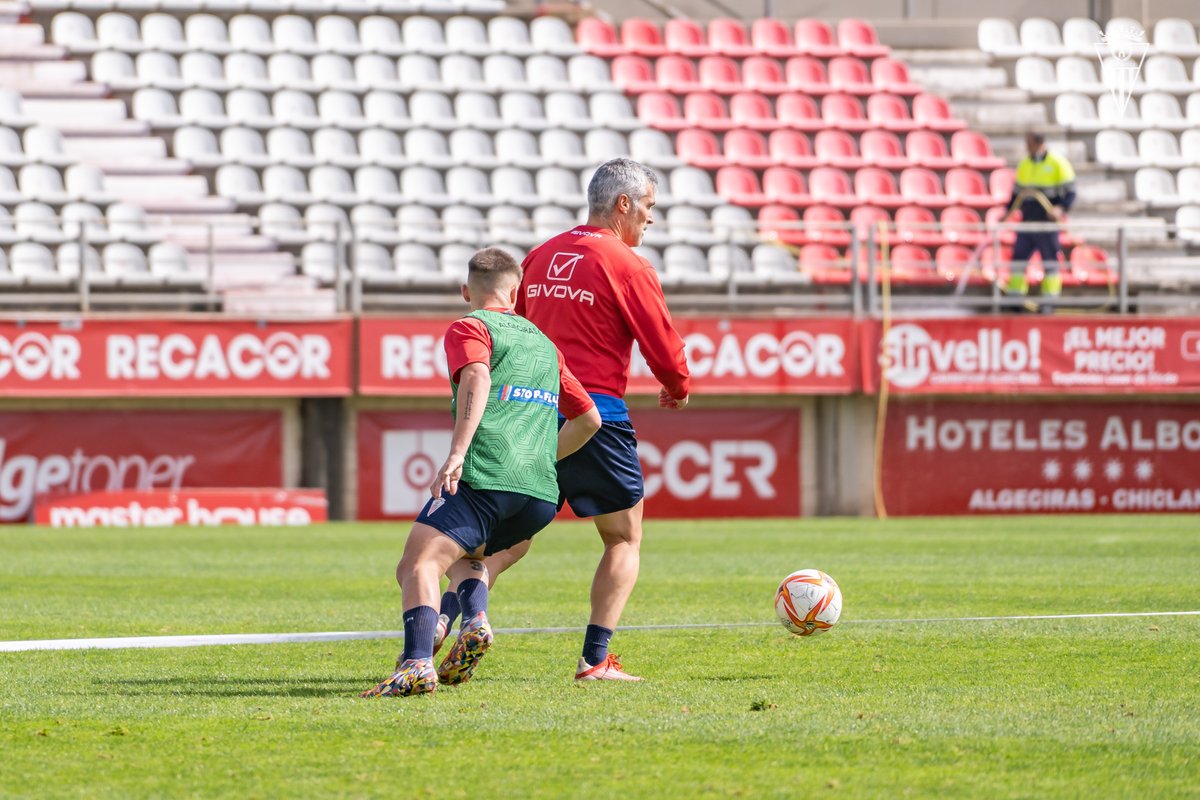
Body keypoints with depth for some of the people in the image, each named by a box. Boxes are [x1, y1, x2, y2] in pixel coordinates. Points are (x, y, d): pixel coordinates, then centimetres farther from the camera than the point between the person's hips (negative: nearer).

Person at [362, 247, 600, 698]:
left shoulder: (468, 328, 7)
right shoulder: (544, 344, 27)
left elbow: (478, 378, -15)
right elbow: (589, 418, 30)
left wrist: (457, 454, -24)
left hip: (484, 478, -7)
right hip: (542, 492, 7)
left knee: (420, 565, -13)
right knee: (465, 552, 30)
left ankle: (417, 663, -38)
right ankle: (475, 620, 0)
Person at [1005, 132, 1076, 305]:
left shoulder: (1058, 164, -5)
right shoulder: (1024, 165, 12)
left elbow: (1070, 193, -6)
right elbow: (1016, 193, 20)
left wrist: (1061, 209, -23)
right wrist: (1008, 211, 8)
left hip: (1047, 222, -5)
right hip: (1027, 222, 5)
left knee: (1050, 261, -1)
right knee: (1018, 257, 2)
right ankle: (1015, 295, 7)